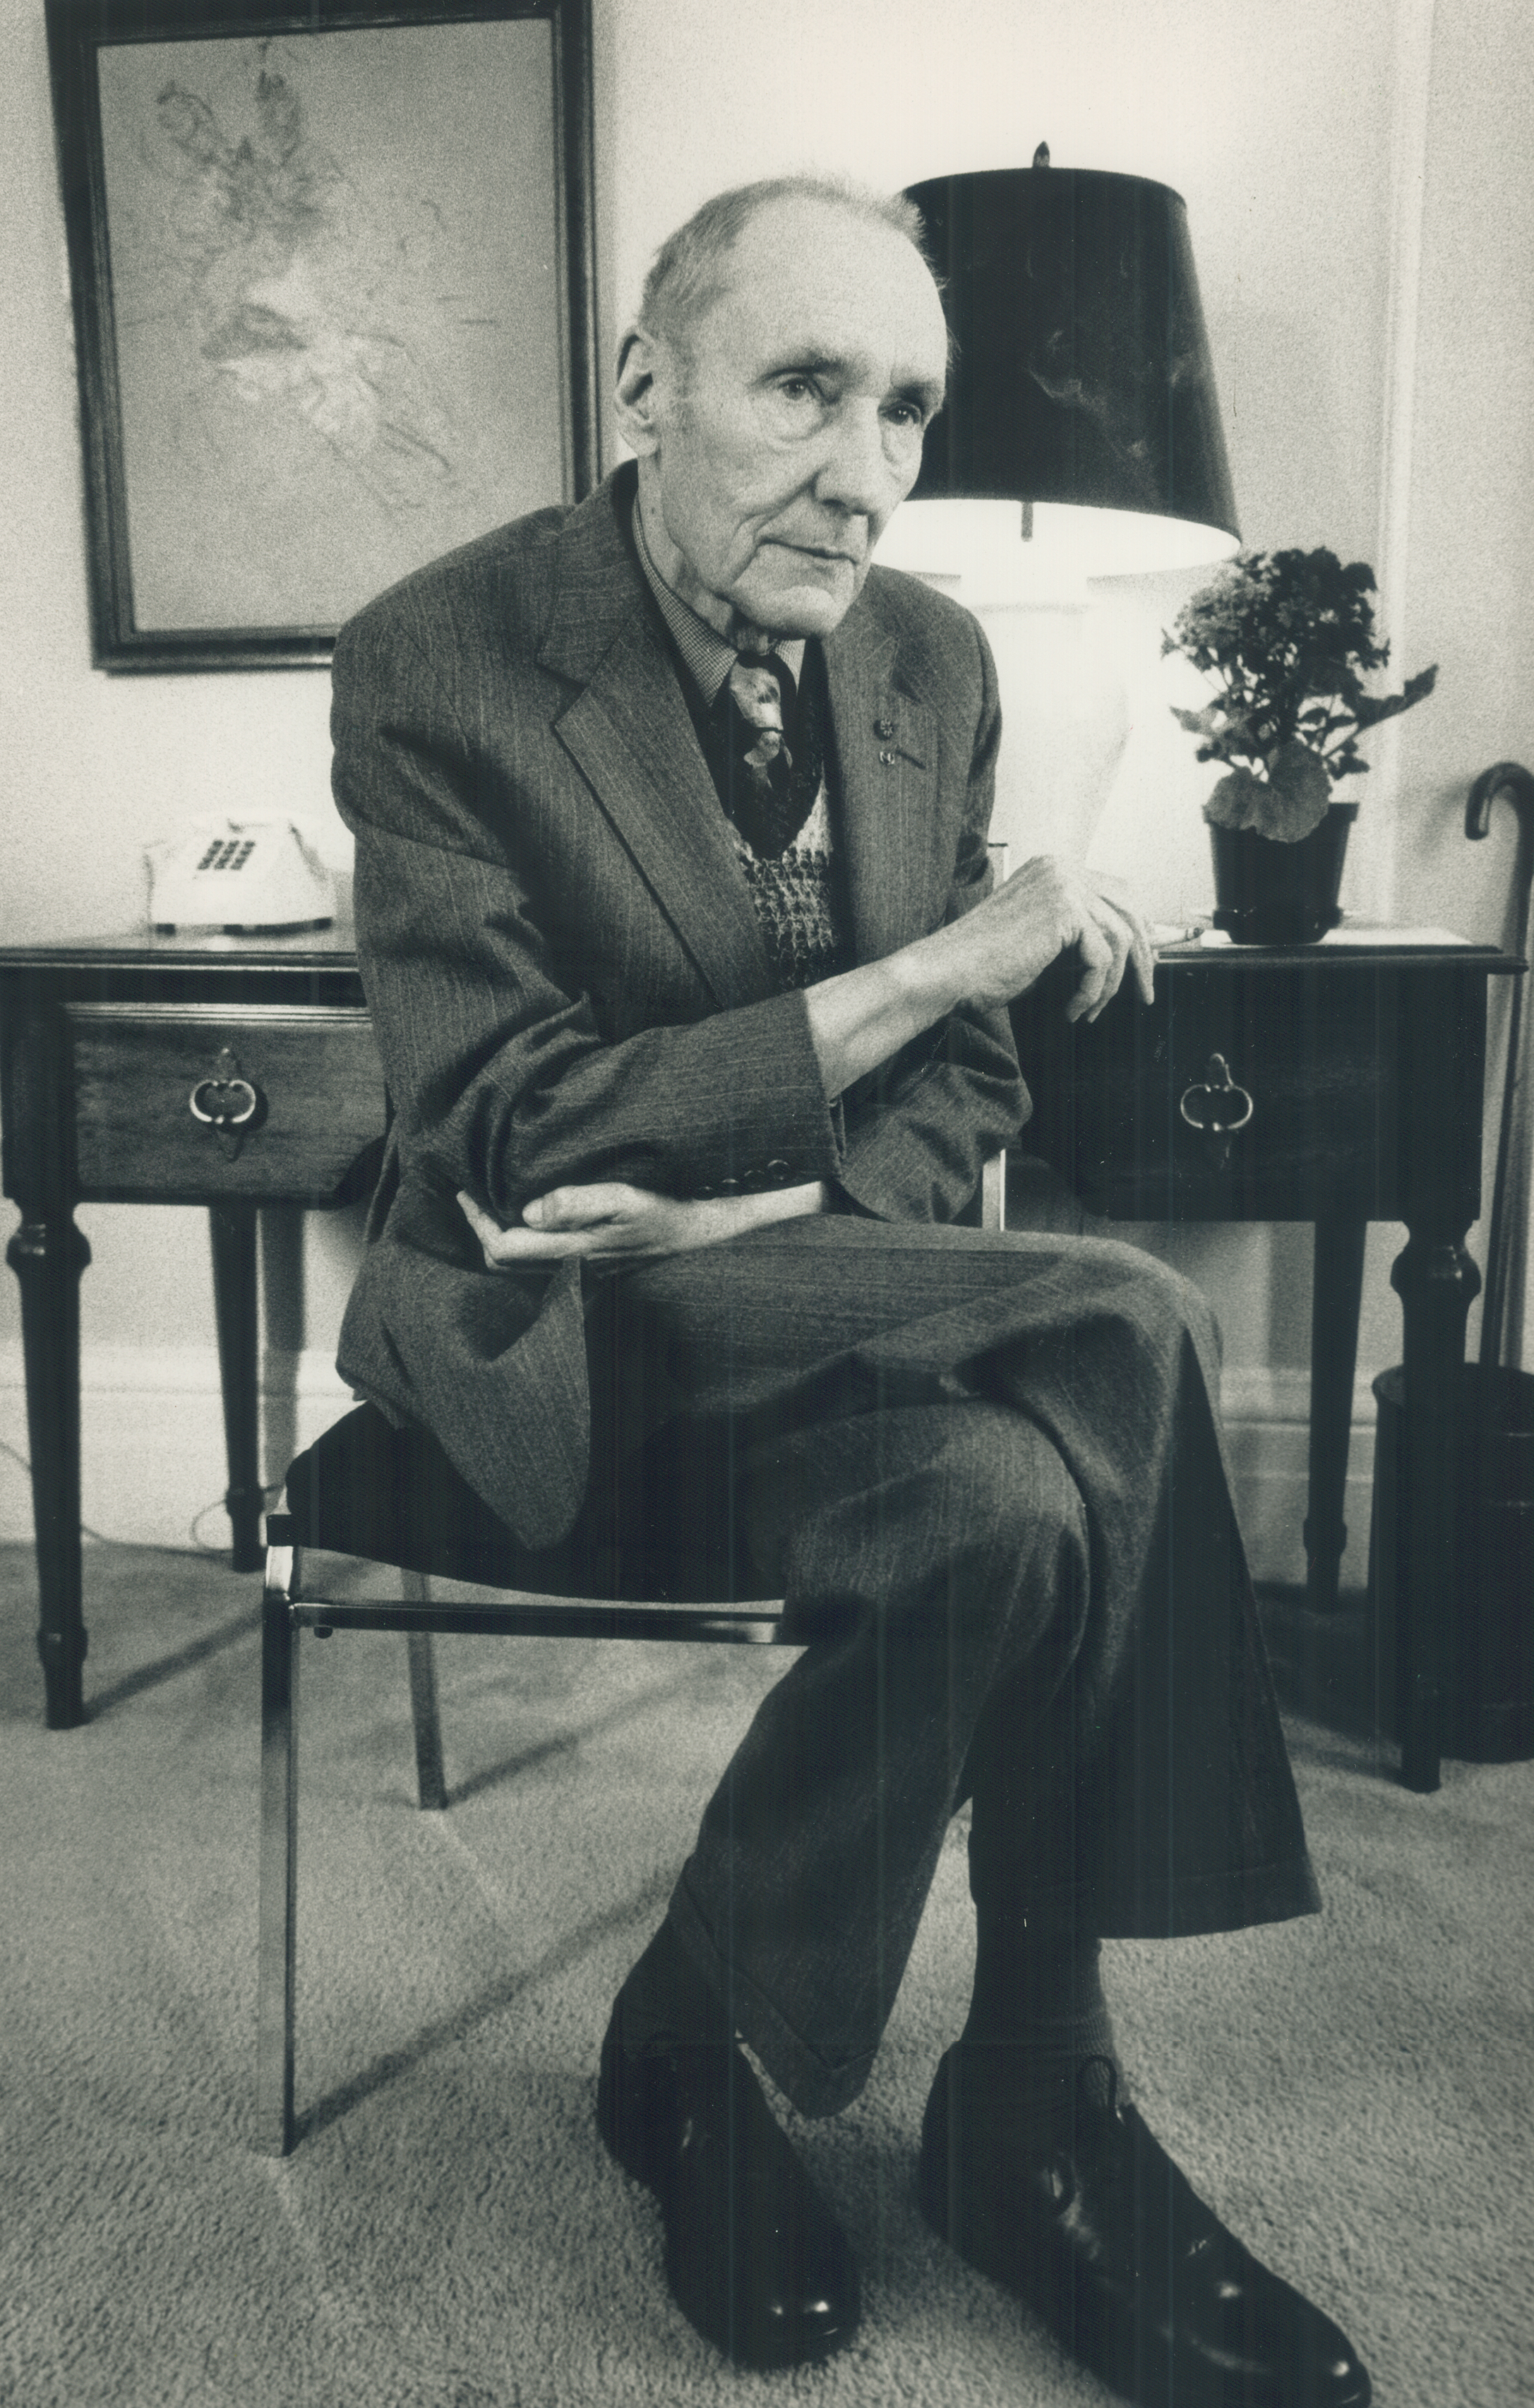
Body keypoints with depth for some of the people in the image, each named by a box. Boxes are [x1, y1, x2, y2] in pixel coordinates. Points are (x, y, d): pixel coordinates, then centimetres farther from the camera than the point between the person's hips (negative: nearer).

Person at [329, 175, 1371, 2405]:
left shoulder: (934, 657, 5)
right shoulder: (438, 665, -11)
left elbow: (962, 1093, 7)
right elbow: (515, 1133, -15)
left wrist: (754, 1212, -15)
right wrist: (936, 959, -19)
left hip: (813, 1298, 5)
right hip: (551, 1327, -4)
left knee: (1015, 1508, -28)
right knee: (1129, 1330, -25)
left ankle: (1033, 2103, -3)